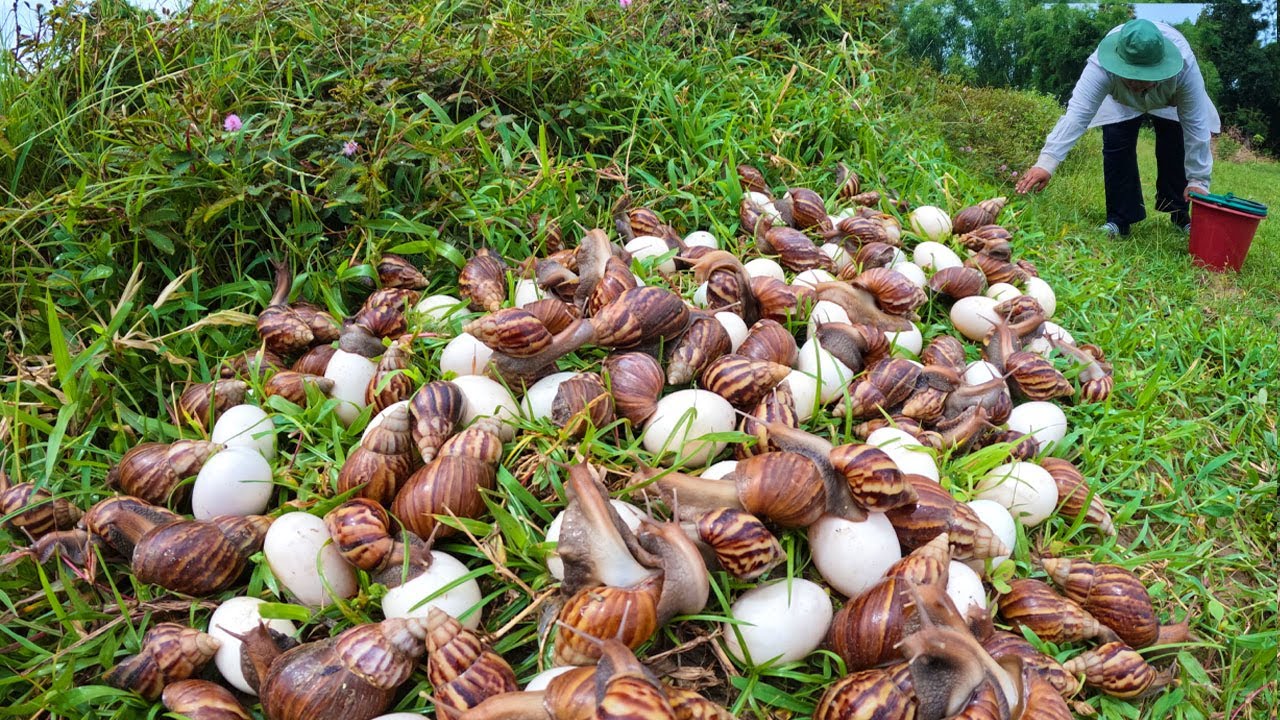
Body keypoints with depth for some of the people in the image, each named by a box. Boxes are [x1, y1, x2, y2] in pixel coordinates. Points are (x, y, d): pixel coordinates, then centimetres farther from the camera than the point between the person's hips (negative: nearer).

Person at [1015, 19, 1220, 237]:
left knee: (1175, 148, -12)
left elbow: (1196, 125, -36)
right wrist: (1046, 162, -64)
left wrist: (1198, 180, -35)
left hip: (1171, 102, 0)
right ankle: (1119, 219, -5)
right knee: (1116, 145, -16)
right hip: (1121, 101, 0)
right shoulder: (1102, 65, -44)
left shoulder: (1184, 66, -42)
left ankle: (1179, 214, 9)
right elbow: (1077, 113, -53)